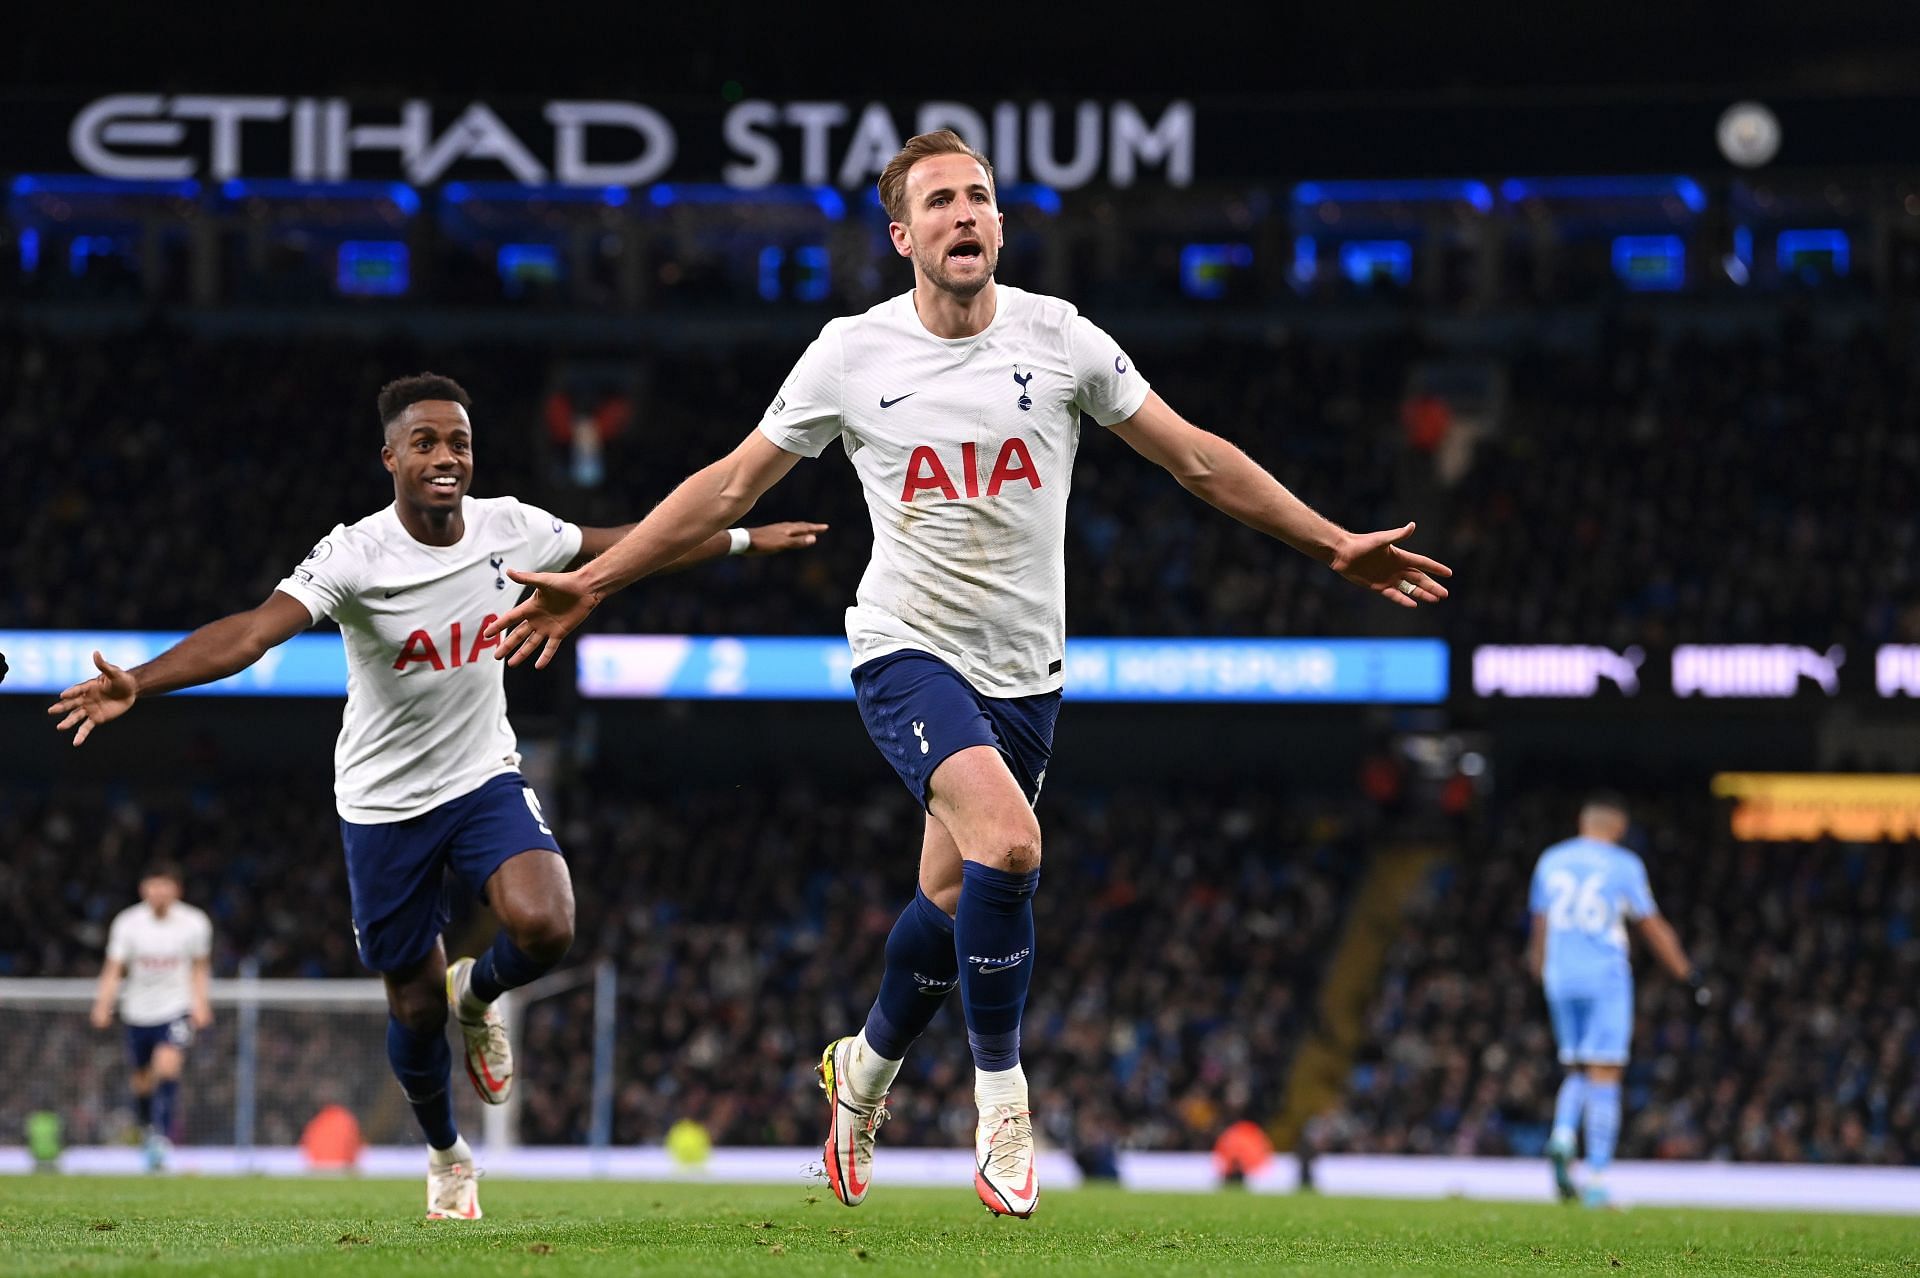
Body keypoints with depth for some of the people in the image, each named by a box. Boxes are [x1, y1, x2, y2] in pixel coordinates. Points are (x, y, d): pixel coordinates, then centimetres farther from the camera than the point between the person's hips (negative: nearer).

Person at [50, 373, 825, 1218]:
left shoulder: (507, 528, -8)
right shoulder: (355, 555, -22)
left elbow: (626, 545, 9)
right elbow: (253, 632, -34)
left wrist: (745, 540, 18)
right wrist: (135, 685, -50)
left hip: (485, 777, 2)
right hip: (384, 801, -2)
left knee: (544, 926, -26)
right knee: (414, 1009, 8)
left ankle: (477, 994, 11)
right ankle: (446, 1156, 38)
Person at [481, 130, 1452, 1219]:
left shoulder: (1059, 339, -2)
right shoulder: (850, 356, -5)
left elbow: (1197, 459, 6)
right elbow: (732, 486, 4)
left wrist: (1335, 546, 3)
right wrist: (590, 584, 3)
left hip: (1025, 670, 3)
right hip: (909, 650, -3)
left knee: (954, 898, 9)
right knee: (1009, 842, -26)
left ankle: (865, 1071, 38)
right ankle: (1002, 1095, -11)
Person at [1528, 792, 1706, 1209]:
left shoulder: (1551, 861, 8)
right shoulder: (1624, 865, -4)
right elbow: (1653, 928, 1)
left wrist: (1539, 969, 35)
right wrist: (1688, 974, 12)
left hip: (1560, 977, 4)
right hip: (1605, 975, -4)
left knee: (1577, 1070, 16)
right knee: (1604, 1076, -3)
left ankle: (1562, 1136, -14)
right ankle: (1597, 1179, -8)